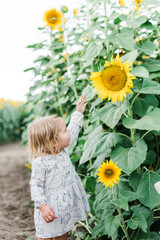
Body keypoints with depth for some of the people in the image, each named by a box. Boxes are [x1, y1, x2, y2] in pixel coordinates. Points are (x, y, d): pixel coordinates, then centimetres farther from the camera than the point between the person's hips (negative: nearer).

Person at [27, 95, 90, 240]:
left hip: (67, 207, 7)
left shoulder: (63, 150, 2)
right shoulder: (40, 162, -22)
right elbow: (35, 185, -18)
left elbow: (73, 131, 19)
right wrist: (42, 206, -29)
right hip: (51, 211, -7)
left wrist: (78, 113, 26)